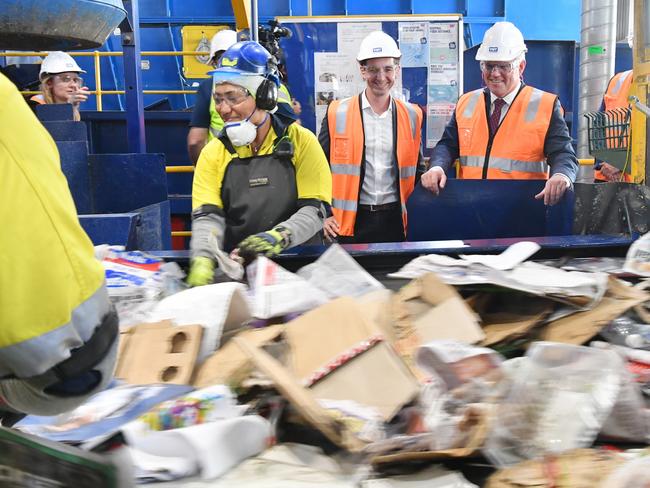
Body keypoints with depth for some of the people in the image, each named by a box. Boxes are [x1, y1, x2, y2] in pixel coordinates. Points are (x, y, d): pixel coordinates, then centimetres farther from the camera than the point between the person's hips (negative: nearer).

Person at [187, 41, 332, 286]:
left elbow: (315, 210, -3)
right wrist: (202, 259, -20)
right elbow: (207, 216, 0)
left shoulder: (301, 142, 3)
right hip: (234, 267, 3)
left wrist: (279, 237, -22)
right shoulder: (213, 153, 10)